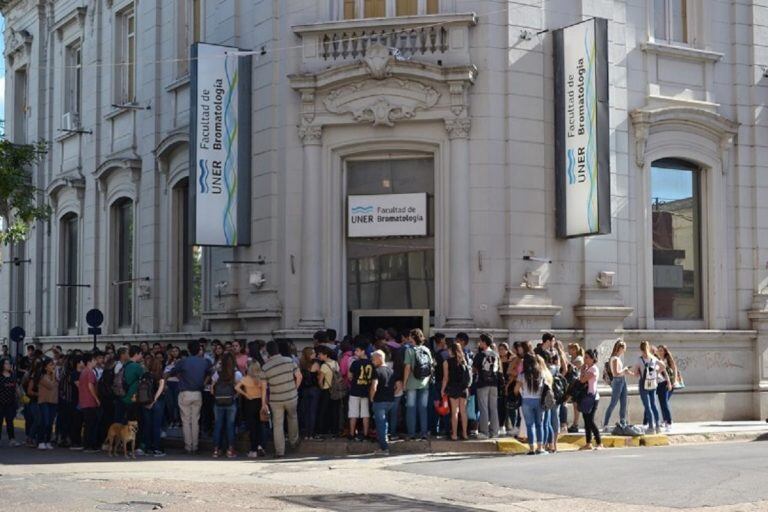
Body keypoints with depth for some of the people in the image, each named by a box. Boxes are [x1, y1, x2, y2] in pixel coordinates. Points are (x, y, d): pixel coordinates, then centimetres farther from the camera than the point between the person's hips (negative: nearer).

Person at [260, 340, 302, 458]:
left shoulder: (265, 367, -8)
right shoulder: (289, 361, -9)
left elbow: (264, 387, -5)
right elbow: (299, 376, -6)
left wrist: (264, 403, 3)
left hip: (275, 400, -1)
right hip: (291, 397, 1)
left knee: (277, 425, 7)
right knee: (292, 417, 27)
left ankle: (279, 451, 7)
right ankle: (294, 440, 39)